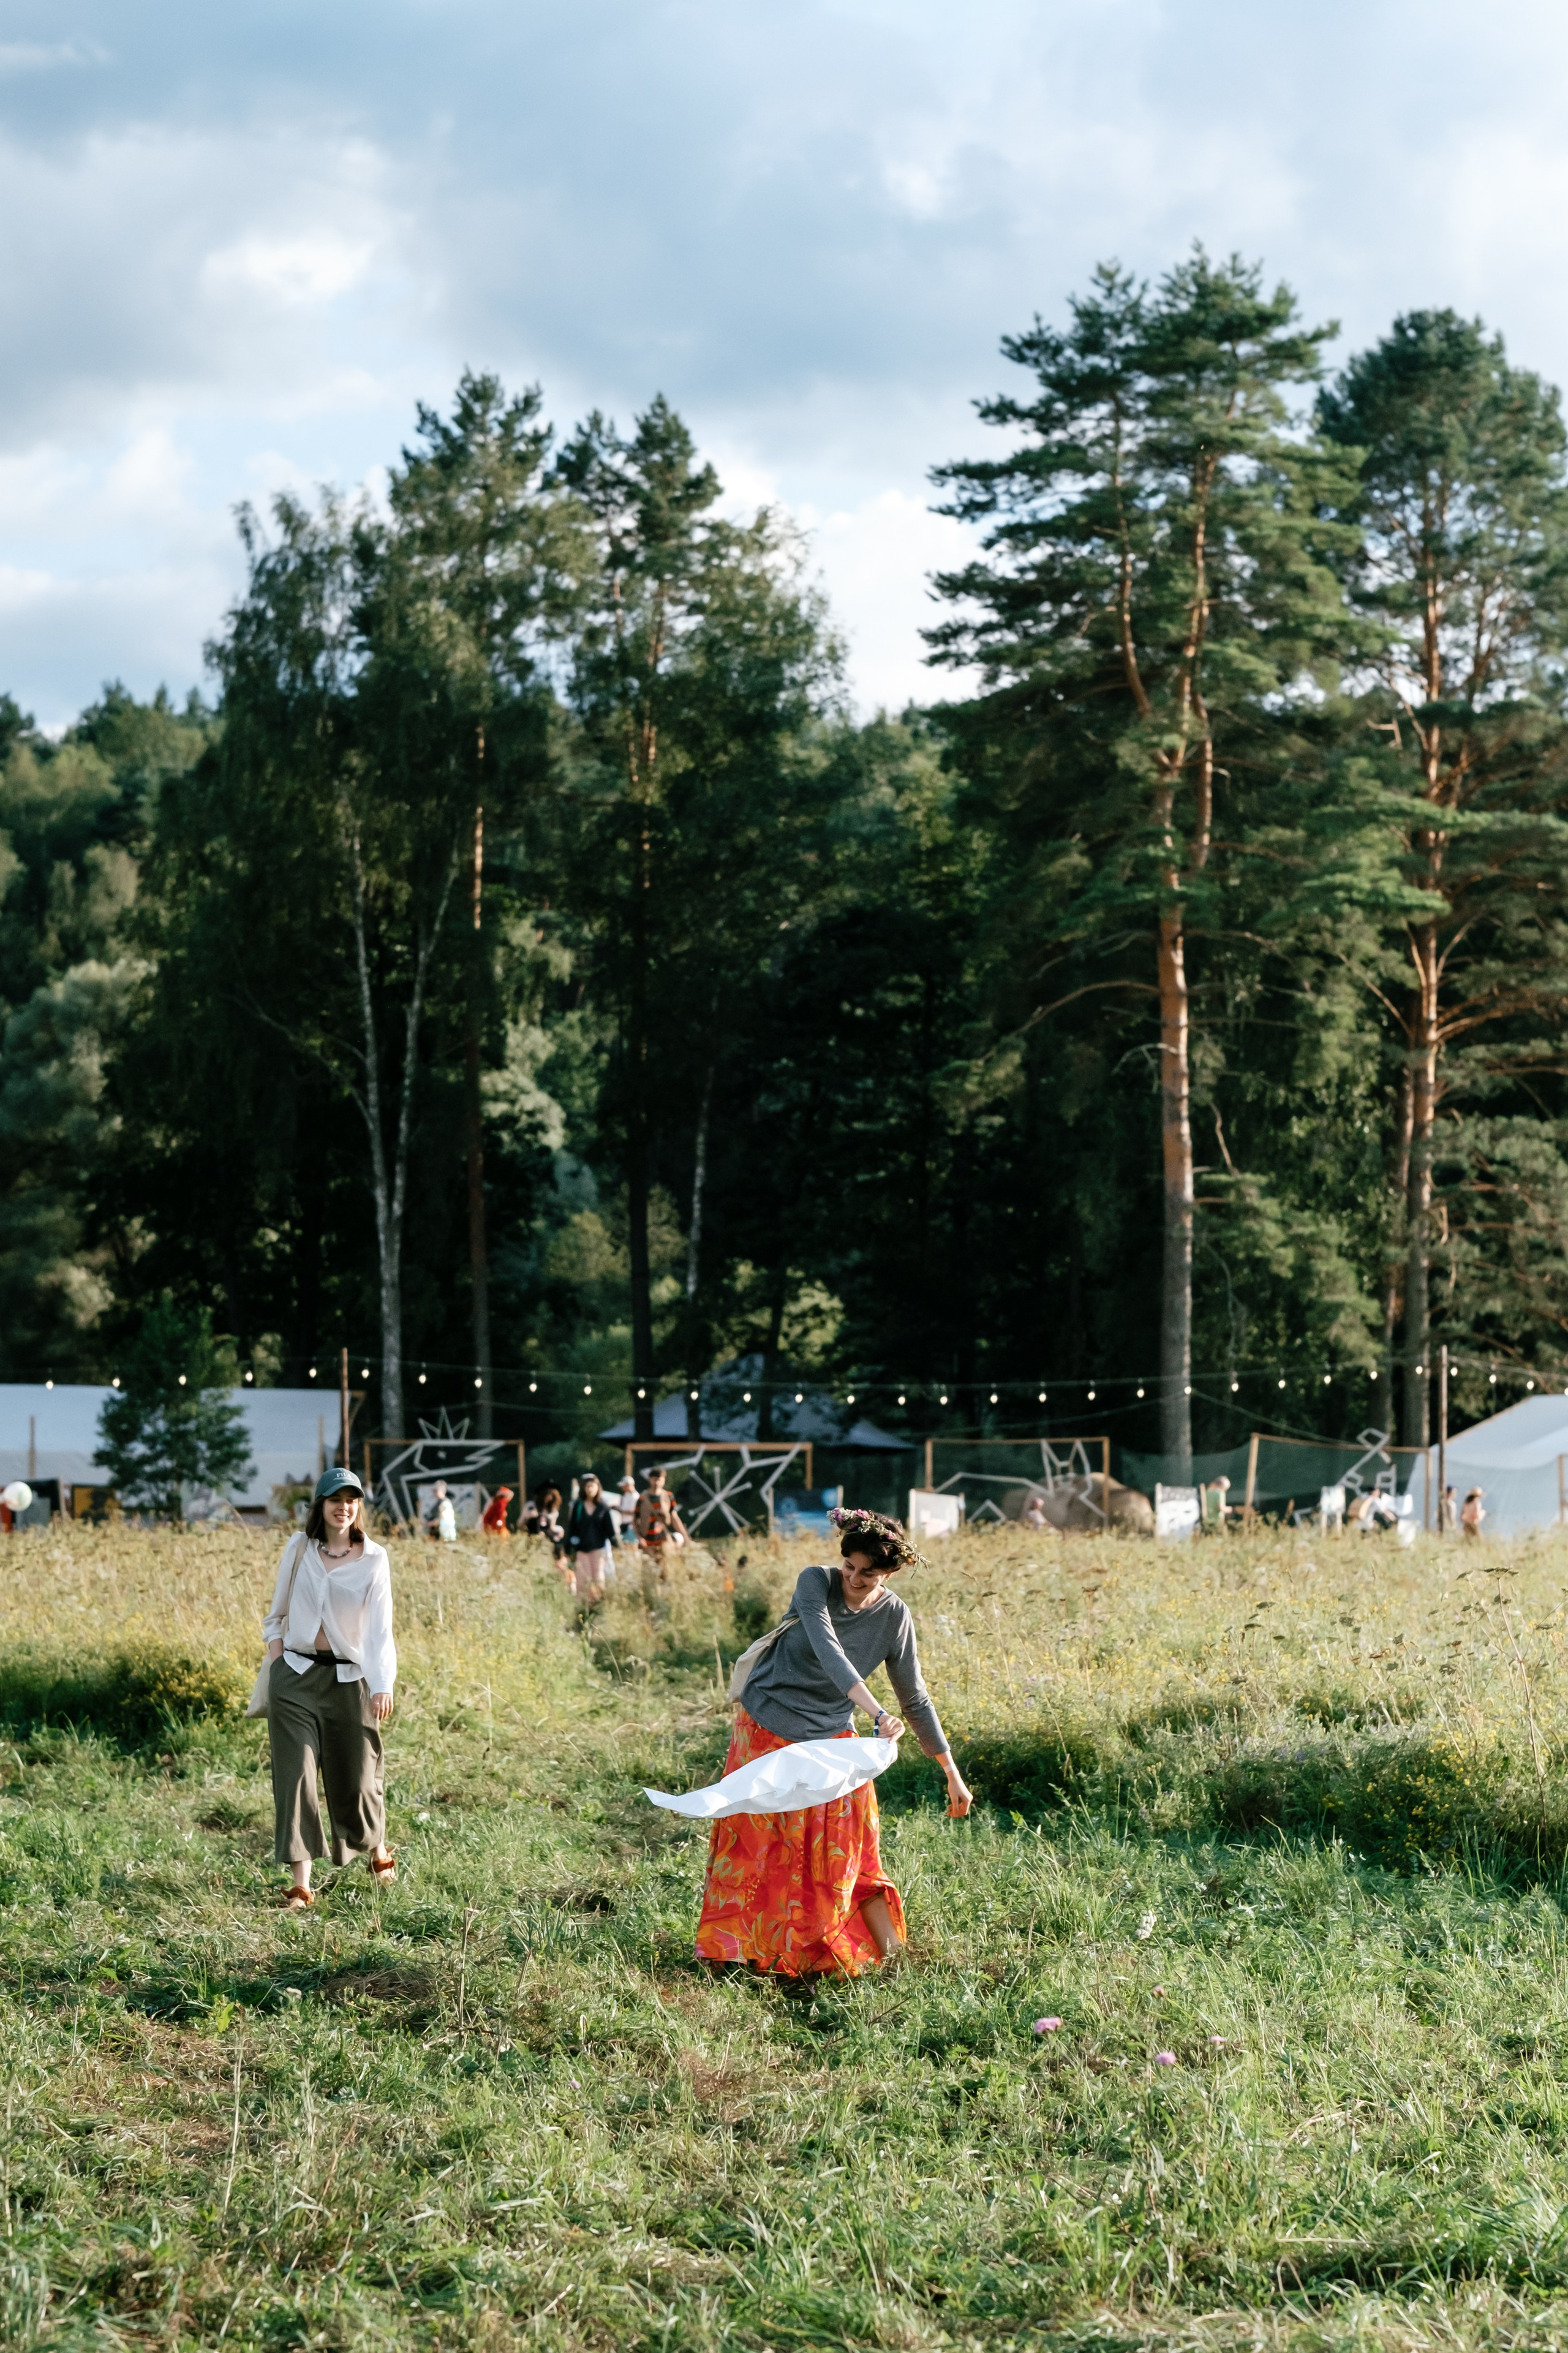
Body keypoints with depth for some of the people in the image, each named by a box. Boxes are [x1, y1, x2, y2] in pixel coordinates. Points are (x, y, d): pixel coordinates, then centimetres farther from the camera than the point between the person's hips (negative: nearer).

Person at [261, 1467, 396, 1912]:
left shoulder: (373, 1559, -2)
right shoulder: (298, 1551, 4)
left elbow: (381, 1626, -6)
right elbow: (277, 1614, 15)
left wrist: (383, 1685, -14)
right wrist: (276, 1662, 5)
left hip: (348, 1678, -1)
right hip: (295, 1675, 1)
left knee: (356, 1776, 5)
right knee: (294, 1775, -4)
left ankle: (378, 1851, 34)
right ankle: (300, 1884, -2)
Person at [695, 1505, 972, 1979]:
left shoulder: (894, 1618, -11)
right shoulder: (816, 1583, -18)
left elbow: (915, 1700, -3)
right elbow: (828, 1652, -34)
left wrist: (952, 1772, -2)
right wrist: (876, 1714, -46)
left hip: (828, 1742, 0)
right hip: (764, 1730, 0)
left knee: (844, 1853, 0)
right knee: (749, 1841, 10)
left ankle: (889, 1955, 7)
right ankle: (730, 1948, 24)